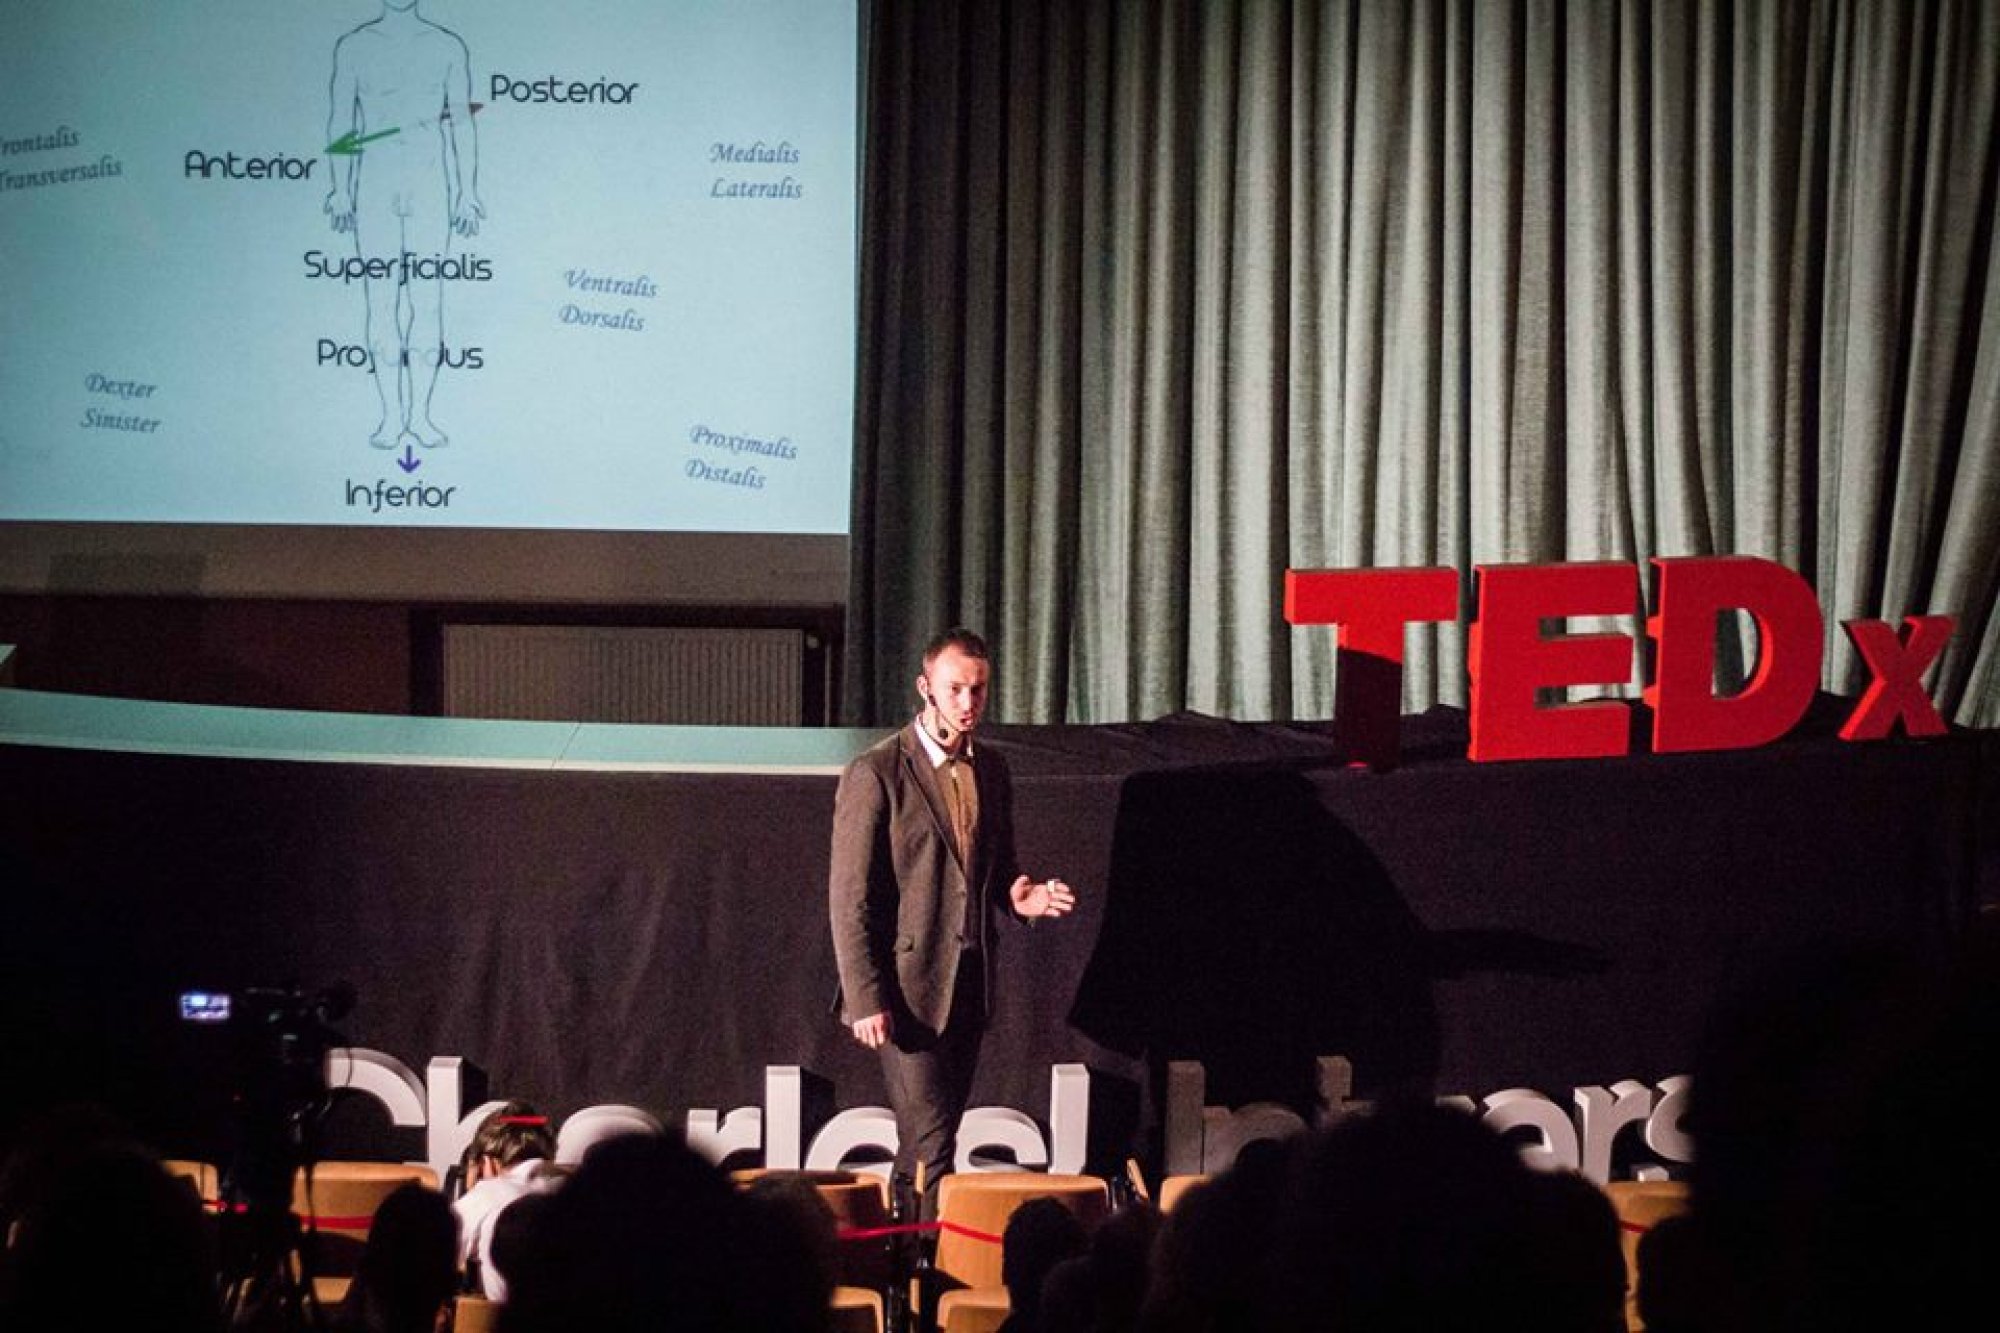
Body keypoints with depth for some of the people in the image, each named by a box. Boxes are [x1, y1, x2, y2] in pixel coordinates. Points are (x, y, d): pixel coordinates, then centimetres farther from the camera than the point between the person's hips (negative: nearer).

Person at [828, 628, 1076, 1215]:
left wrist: (1017, 897, -1)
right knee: (930, 1141, -10)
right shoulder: (875, 774, -10)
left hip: (970, 984, 7)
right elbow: (850, 899, -10)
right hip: (907, 985, -6)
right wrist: (866, 999, -15)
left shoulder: (991, 769, 11)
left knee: (927, 1140, 10)